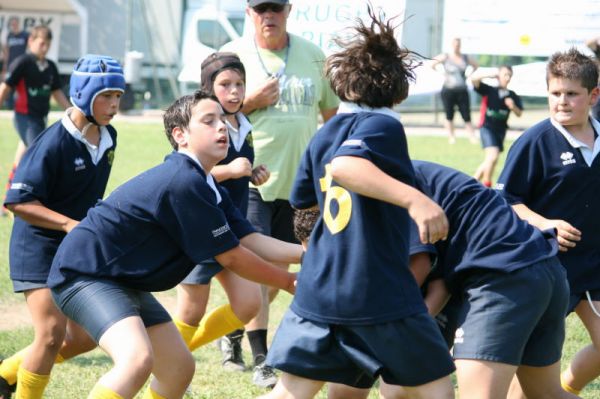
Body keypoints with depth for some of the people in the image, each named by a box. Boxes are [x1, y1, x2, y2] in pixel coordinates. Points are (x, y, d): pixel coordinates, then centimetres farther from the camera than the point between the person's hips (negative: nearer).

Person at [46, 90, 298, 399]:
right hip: (85, 272, -11)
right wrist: (287, 281, -6)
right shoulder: (183, 183, -23)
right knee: (138, 359, -33)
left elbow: (250, 241, 4)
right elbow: (230, 257, -16)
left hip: (124, 281, 11)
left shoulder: (208, 189, 10)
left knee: (179, 368, 13)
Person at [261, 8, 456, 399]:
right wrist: (412, 198, -41)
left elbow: (303, 199, 28)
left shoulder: (324, 135, 14)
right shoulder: (383, 125, -8)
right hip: (380, 292, -6)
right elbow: (345, 166, -29)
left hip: (319, 290, 7)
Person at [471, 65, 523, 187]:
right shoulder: (489, 90, -5)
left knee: (489, 160, 11)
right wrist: (491, 75, -12)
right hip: (487, 128, -5)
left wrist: (513, 106, -13)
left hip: (501, 130, 5)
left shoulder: (512, 96, 4)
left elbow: (519, 113, 7)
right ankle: (486, 185, -8)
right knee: (493, 156, -21)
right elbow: (473, 79, -14)